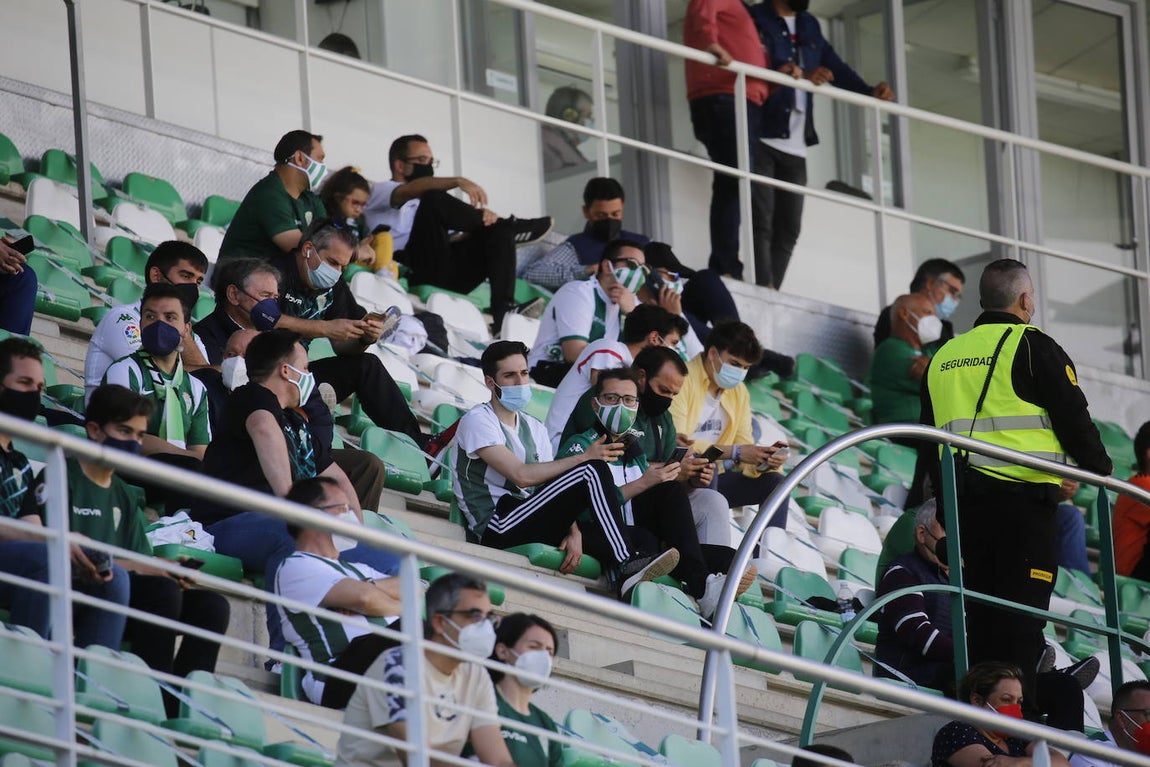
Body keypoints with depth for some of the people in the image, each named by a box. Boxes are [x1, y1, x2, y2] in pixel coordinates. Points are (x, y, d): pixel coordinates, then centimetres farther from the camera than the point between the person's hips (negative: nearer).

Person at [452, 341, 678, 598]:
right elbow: (521, 475, -16)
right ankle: (629, 565, -28)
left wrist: (573, 532, -8)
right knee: (592, 471, -21)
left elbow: (554, 491, 12)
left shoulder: (534, 429, 22)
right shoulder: (477, 421, -3)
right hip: (496, 527, -8)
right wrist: (585, 458, -17)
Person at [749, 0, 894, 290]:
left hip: (795, 145, 7)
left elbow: (834, 66, 17)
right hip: (761, 138, -7)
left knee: (788, 228, 1)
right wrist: (801, 76, -29)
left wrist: (869, 91, -1)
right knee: (762, 221, -12)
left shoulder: (809, 26, 21)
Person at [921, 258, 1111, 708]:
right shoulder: (1032, 346, -3)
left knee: (980, 613, 11)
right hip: (1024, 497, -6)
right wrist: (1101, 471, 11)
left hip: (964, 500, 6)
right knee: (1022, 612, -7)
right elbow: (1073, 417, -3)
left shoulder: (944, 356, 17)